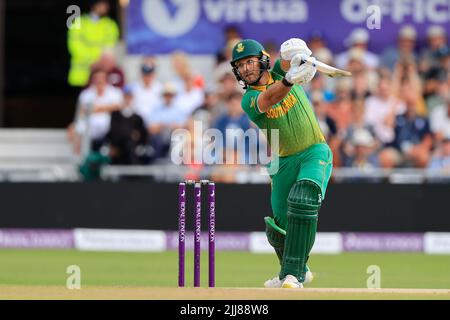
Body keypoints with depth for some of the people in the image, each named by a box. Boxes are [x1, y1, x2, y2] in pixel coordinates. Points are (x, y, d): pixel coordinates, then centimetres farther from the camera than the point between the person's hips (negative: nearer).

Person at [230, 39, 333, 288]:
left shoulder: (281, 71, -3)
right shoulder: (249, 100, -10)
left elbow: (288, 58, -26)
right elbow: (269, 98, -33)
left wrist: (295, 57, -52)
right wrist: (288, 81, -55)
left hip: (315, 153, -3)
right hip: (284, 162, 3)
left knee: (302, 201, -28)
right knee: (278, 228, 7)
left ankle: (293, 275, -30)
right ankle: (298, 270, 37)